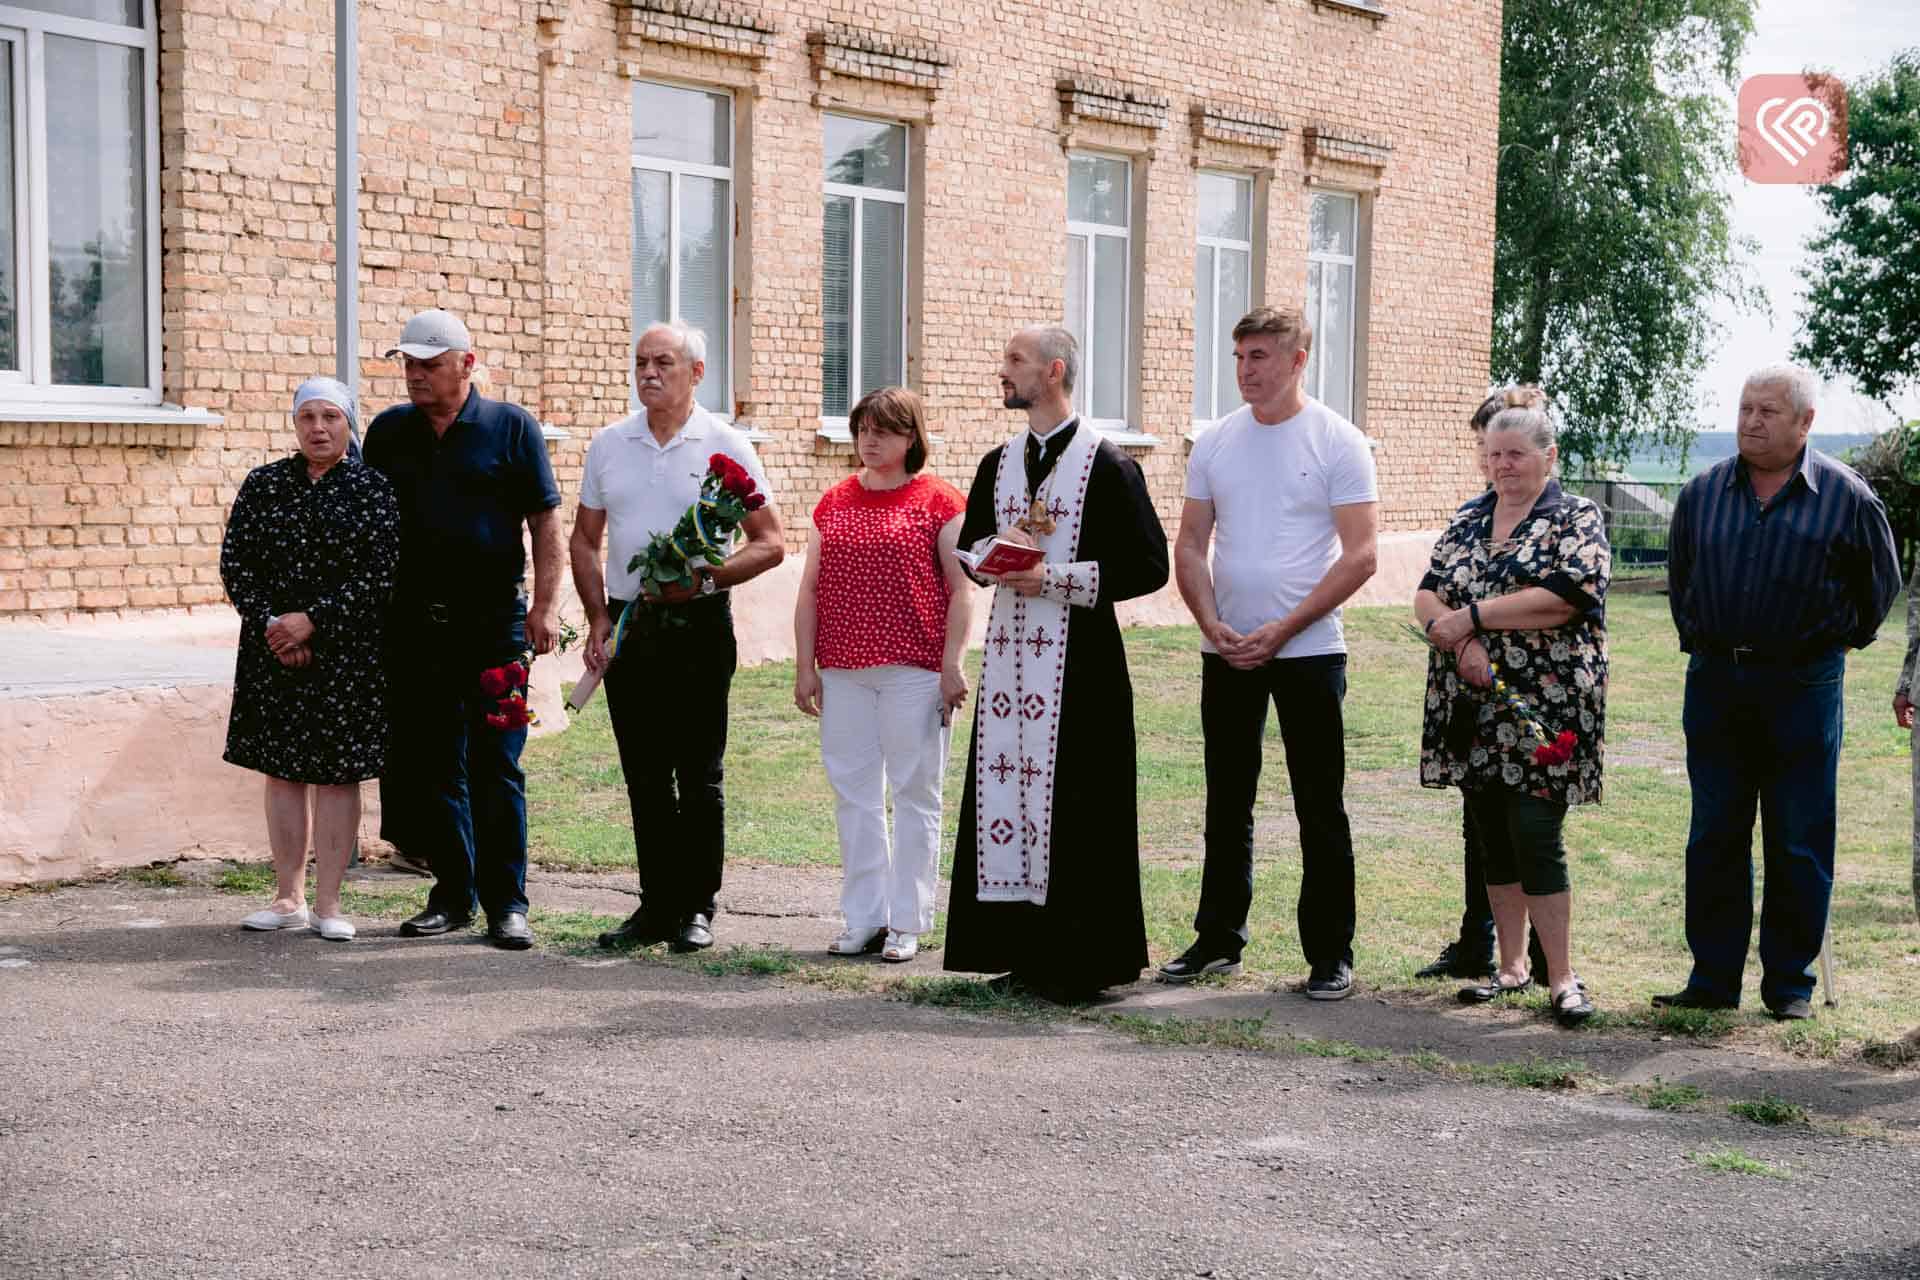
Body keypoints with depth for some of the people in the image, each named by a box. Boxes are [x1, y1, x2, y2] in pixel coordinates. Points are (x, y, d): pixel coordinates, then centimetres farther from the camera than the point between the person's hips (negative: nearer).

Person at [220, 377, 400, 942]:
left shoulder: (372, 489, -1)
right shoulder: (262, 485, 7)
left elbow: (381, 575, -9)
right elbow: (235, 564, 4)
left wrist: (312, 620, -16)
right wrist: (269, 626, -10)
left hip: (348, 655, -3)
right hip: (273, 651, 3)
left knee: (337, 774, 0)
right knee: (282, 770, 7)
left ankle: (328, 901, 8)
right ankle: (288, 897, 17)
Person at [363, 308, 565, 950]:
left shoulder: (511, 427, 2)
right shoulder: (388, 432, 12)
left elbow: (546, 520, 1)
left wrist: (545, 603, -8)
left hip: (495, 624, -4)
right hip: (415, 626, 4)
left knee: (495, 765, -4)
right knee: (430, 766, 6)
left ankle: (506, 902, 2)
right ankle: (452, 892, 16)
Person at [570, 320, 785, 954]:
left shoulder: (726, 446, -2)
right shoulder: (609, 444, 10)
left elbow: (770, 543, -3)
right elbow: (584, 539, 15)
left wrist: (705, 577, -16)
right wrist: (598, 617, 4)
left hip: (697, 623, -4)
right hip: (627, 625, 4)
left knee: (699, 775, 0)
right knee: (644, 776, 8)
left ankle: (696, 908, 8)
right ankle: (656, 906, 15)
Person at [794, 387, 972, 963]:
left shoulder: (939, 501, 0)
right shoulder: (835, 503, 12)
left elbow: (961, 589, -3)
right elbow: (810, 591, 12)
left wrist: (953, 664, -9)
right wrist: (805, 667, 6)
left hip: (914, 669, -4)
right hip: (843, 672, 4)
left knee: (914, 794, 2)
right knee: (854, 795, 7)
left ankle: (907, 922, 9)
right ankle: (863, 919, 15)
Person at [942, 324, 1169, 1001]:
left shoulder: (1107, 465, -6)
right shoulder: (999, 464, 13)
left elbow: (1148, 566, -9)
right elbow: (969, 543, 25)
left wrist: (1055, 578, -15)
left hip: (1079, 658, -6)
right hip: (1008, 649, 7)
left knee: (1075, 803, -5)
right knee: (1005, 788, 5)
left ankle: (1084, 960, 2)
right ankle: (1027, 951, 13)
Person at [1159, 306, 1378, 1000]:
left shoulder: (1338, 442, -6)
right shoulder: (1215, 442, 7)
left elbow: (1359, 556, -11)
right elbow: (1190, 546, 8)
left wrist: (1280, 632, -15)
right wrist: (1212, 625, -8)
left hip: (1309, 651, -4)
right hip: (1225, 652, 4)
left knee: (1320, 810, 0)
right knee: (1227, 804, 12)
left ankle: (1330, 955, 8)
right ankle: (1218, 939, 23)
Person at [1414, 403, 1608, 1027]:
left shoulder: (1576, 519, -3)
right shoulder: (1467, 520, 14)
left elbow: (1563, 598, -18)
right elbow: (1427, 597, 7)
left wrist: (1470, 616, -14)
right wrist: (1462, 641, -14)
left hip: (1544, 710, -6)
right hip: (1472, 711, 6)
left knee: (1536, 836, -9)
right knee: (1491, 839, 10)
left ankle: (1561, 977, -2)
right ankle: (1512, 967, 20)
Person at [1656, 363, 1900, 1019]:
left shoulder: (1847, 497, -3)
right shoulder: (1703, 492, 6)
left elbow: (1879, 584, 10)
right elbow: (1679, 578, 22)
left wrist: (1837, 641, 13)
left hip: (1802, 687, -3)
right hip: (1715, 682, 3)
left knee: (1799, 846, 2)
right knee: (1713, 839, 6)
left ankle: (1790, 983, 12)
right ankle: (1713, 978, 14)